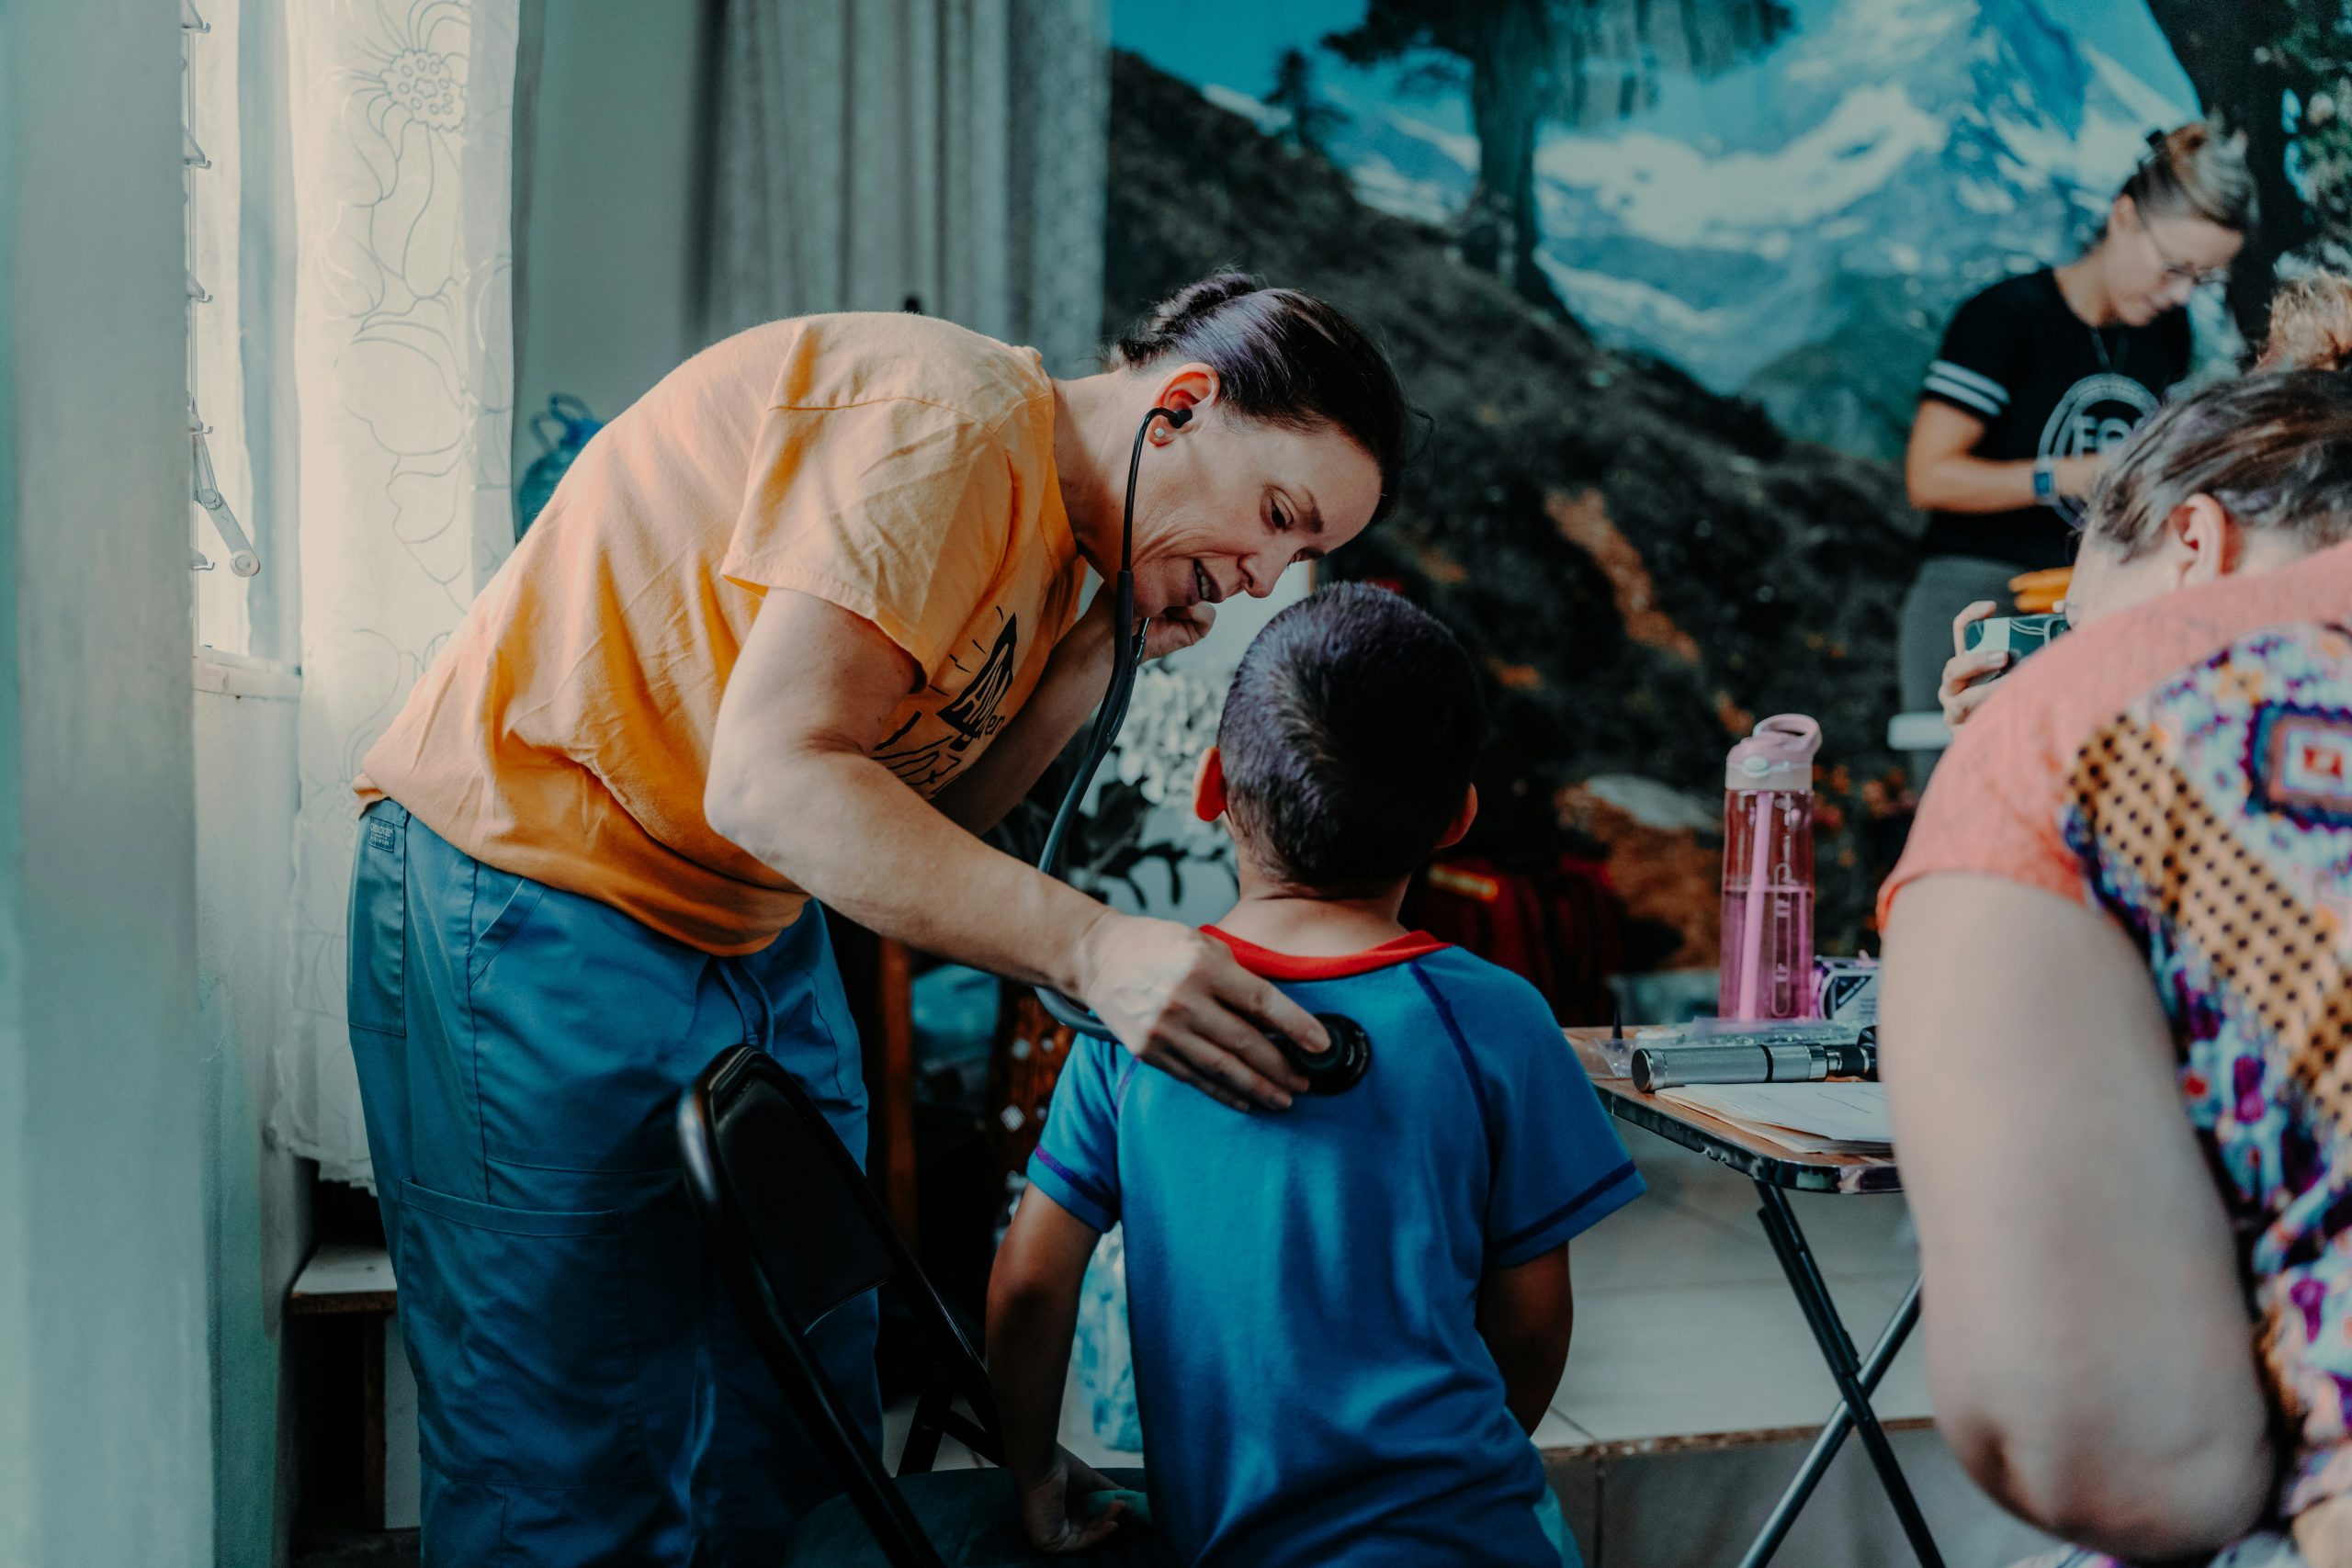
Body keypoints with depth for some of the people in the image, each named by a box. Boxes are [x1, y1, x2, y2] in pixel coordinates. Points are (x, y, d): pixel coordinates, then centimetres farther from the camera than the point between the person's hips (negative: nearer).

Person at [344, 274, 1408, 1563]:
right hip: (538, 908, -9)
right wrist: (1090, 947, -32)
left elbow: (918, 820, 3)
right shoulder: (949, 421, -20)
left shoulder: (1042, 534, 11)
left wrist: (1101, 652, -6)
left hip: (751, 929, 10)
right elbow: (772, 782, -29)